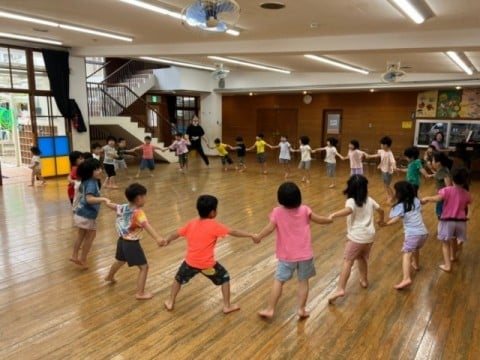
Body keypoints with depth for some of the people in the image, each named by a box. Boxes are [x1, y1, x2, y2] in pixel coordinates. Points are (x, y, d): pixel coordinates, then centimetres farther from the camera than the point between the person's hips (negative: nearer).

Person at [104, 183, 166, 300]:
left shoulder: (123, 207, -2)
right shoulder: (138, 212, -26)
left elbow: (111, 205, 19)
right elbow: (146, 226, -44)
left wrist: (108, 202, 44)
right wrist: (157, 238, -59)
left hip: (122, 240, 9)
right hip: (132, 244, -9)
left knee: (120, 261, 35)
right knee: (144, 267, 1)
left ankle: (110, 276, 62)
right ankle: (140, 293, 2)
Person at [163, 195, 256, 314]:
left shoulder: (191, 223, 1)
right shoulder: (214, 225, -13)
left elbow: (176, 234, 14)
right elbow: (233, 232, -15)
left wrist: (167, 240, 33)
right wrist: (251, 235, -10)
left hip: (191, 262, 4)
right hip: (207, 264, -3)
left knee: (179, 279, 30)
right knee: (225, 278, 19)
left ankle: (170, 302, 40)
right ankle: (227, 306, 24)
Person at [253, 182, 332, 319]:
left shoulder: (277, 212, -13)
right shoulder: (304, 210, -7)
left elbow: (270, 227, -18)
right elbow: (319, 219, 5)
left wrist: (258, 237, -3)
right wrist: (329, 220, 25)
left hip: (287, 255, -1)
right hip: (304, 253, 1)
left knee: (278, 281, 9)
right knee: (303, 281, 15)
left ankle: (270, 309, 12)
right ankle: (301, 309, 18)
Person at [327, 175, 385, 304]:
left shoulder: (351, 201, -12)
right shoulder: (369, 200, 8)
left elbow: (348, 210, -35)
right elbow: (380, 210, 24)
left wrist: (333, 215, -43)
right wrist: (381, 219, 44)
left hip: (356, 237, -6)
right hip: (369, 236, 6)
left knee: (348, 261, -7)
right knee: (362, 259, 27)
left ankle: (340, 289, -15)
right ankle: (364, 280, 42)